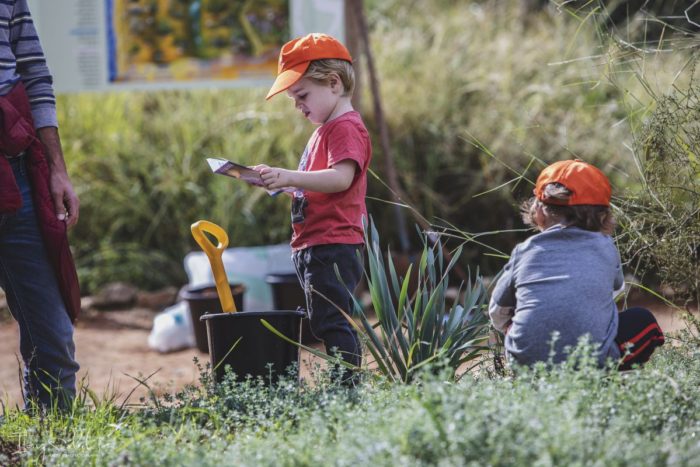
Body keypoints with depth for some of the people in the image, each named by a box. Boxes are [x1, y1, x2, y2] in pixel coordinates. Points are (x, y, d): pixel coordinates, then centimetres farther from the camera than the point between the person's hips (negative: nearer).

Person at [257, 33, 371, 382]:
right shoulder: (325, 130, 23)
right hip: (313, 246, 11)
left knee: (330, 321, -13)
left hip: (333, 245, -11)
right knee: (328, 323, 12)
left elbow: (341, 177, -27)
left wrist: (291, 177, -35)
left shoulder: (345, 128, -10)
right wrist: (284, 184, 17)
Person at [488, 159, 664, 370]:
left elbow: (498, 315, 20)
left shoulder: (524, 251, 10)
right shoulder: (606, 249, 8)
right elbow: (616, 288, 30)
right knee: (643, 321, 23)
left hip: (525, 361, 2)